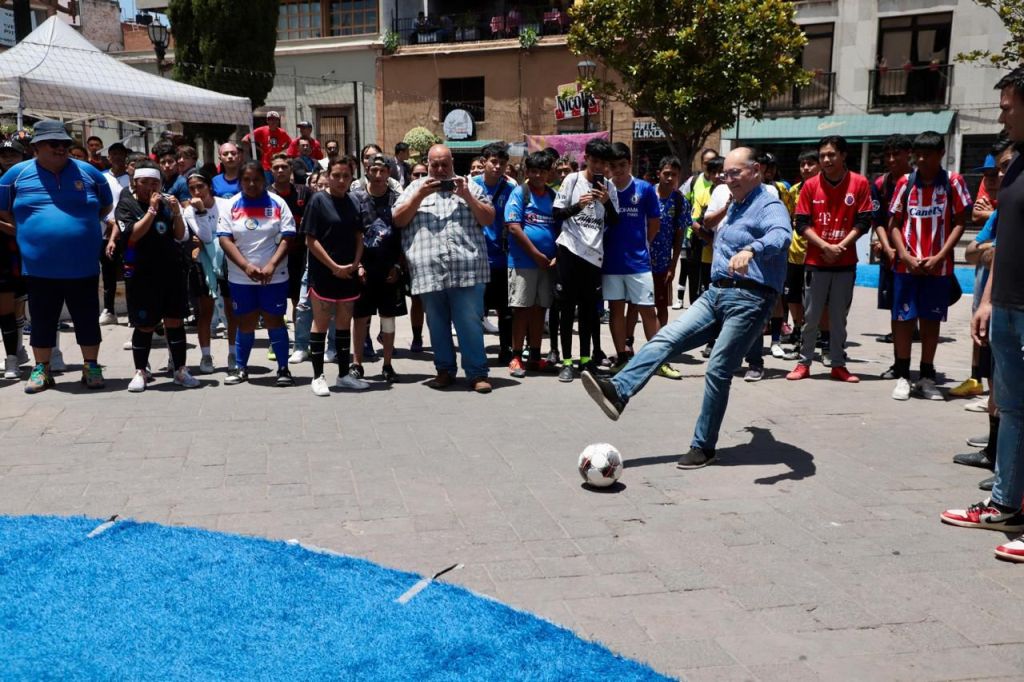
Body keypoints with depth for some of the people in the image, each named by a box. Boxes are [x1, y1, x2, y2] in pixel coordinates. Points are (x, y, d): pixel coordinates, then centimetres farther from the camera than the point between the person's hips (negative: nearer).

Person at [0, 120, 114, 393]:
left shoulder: (87, 172, 3)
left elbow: (107, 205, 15)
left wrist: (82, 225, 6)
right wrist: (29, 226, 4)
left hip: (83, 266, 0)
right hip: (39, 267, 0)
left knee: (87, 318, 7)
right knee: (42, 320, 10)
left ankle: (91, 367, 20)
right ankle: (41, 369, 23)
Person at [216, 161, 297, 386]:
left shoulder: (277, 203, 0)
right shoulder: (231, 205, 2)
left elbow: (286, 238, -4)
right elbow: (225, 239, -4)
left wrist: (271, 265, -17)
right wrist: (246, 266, -15)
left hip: (274, 277, -1)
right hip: (240, 277, 2)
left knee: (274, 320, 2)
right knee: (245, 323, 10)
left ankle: (283, 368, 10)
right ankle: (240, 368, 22)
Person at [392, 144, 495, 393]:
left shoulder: (469, 186, 14)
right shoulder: (415, 187, 15)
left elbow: (489, 219, 7)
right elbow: (397, 220, 5)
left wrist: (466, 196, -4)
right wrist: (420, 195, -4)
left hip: (466, 269, -1)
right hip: (428, 271, 2)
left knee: (470, 323, -3)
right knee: (437, 324, 9)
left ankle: (477, 373, 4)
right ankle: (445, 370, 21)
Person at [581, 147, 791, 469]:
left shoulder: (769, 206, -9)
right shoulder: (734, 206, 21)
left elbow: (781, 236, -32)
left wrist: (751, 250, -51)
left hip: (748, 300, -8)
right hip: (715, 294, 8)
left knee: (718, 372, -8)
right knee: (667, 337, -9)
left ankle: (703, 447, 2)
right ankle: (618, 391, -20)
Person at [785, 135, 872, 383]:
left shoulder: (860, 183, -2)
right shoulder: (810, 185, -1)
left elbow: (863, 221, -3)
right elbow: (802, 223, -3)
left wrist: (840, 246, -14)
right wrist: (825, 246, -14)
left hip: (846, 263, 0)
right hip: (815, 262, 0)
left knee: (839, 317, 8)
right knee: (810, 316, 5)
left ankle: (838, 364, 16)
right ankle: (804, 362, 13)